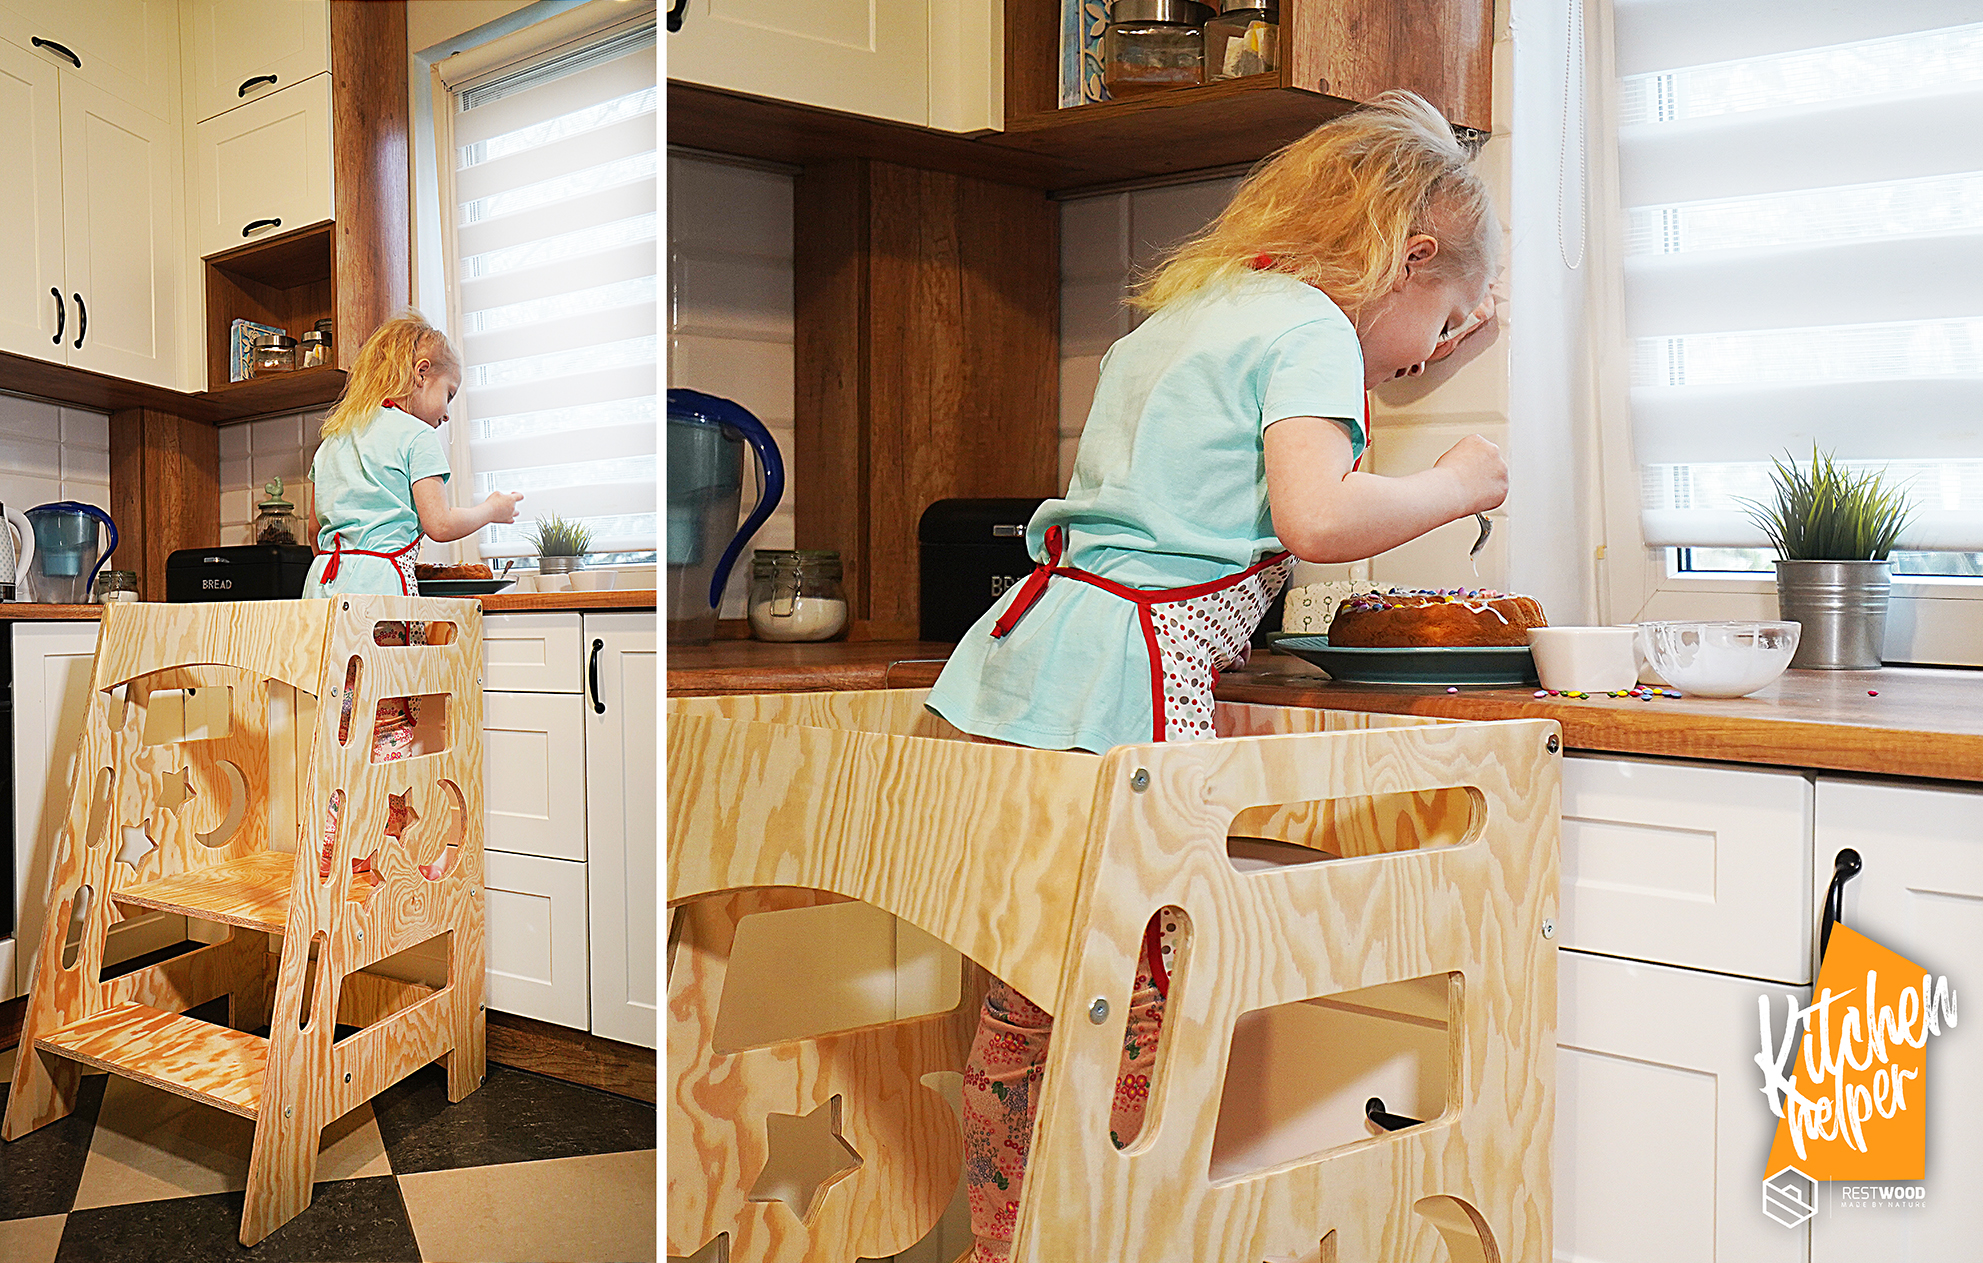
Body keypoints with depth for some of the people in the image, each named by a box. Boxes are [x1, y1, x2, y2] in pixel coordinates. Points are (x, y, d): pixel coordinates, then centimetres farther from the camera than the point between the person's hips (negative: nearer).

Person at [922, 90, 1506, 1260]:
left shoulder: (1186, 309, 24)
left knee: (1025, 1005, 16)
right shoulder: (1312, 328, -3)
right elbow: (1316, 517, -17)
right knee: (1147, 1010, 2)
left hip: (1034, 656, 9)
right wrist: (1456, 485, 0)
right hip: (1128, 681, -9)